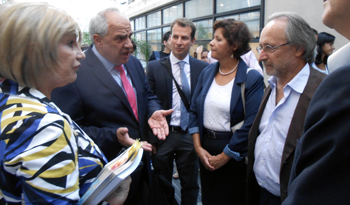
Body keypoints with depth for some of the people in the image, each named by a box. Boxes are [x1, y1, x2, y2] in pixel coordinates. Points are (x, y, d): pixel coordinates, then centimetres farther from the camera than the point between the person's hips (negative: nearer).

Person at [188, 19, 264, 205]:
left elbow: (251, 124, -18)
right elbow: (194, 111, 4)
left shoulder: (252, 79, -14)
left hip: (234, 156, -5)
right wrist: (198, 147, -4)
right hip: (206, 149, 5)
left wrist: (225, 156, -13)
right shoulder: (207, 73, 2)